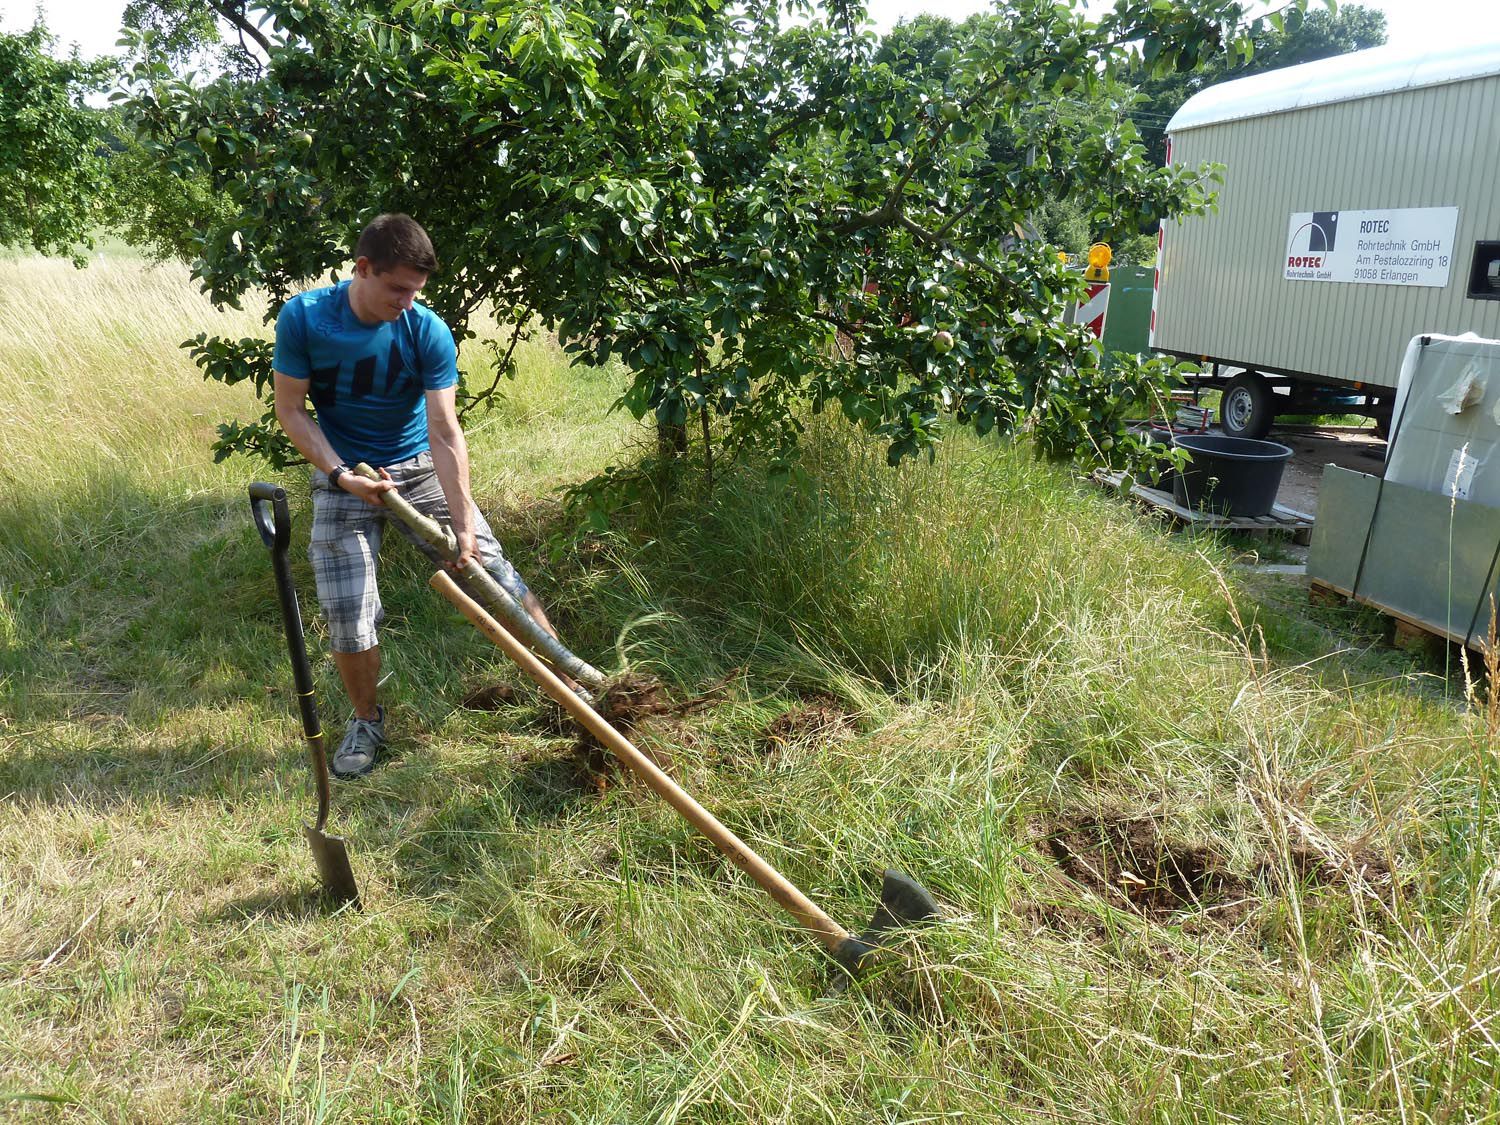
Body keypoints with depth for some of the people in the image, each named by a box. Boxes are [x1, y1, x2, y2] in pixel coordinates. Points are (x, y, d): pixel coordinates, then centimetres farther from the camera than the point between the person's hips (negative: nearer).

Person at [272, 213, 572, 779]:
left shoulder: (428, 332, -16)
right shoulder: (303, 318, -14)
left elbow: (444, 431, -21)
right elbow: (290, 409, -7)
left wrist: (463, 518, -28)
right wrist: (341, 477, -19)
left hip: (419, 470, 0)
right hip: (342, 475, 0)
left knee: (492, 573, -5)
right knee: (346, 615, -6)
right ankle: (367, 719, 20)